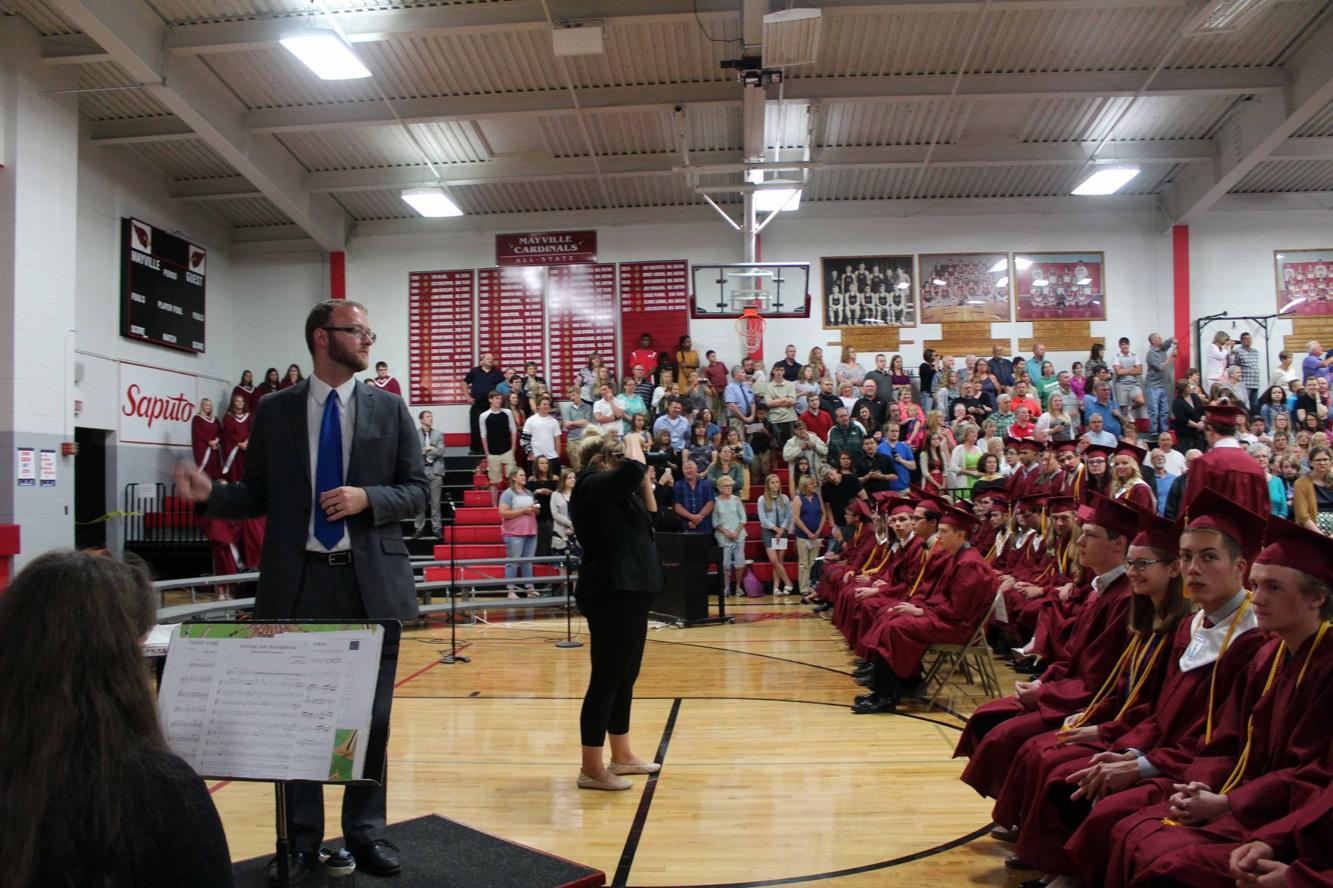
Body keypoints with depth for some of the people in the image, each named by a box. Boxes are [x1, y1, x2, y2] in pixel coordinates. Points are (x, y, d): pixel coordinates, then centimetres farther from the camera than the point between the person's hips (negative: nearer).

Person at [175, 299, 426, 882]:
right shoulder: (274, 411, 6)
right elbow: (259, 494, 7)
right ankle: (301, 838, 23)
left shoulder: (390, 409, 5)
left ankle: (365, 832, 23)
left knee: (370, 713, 8)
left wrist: (367, 498, -13)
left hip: (371, 581, 0)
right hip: (297, 582, 0)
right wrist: (210, 494, -11)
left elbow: (417, 490, 4)